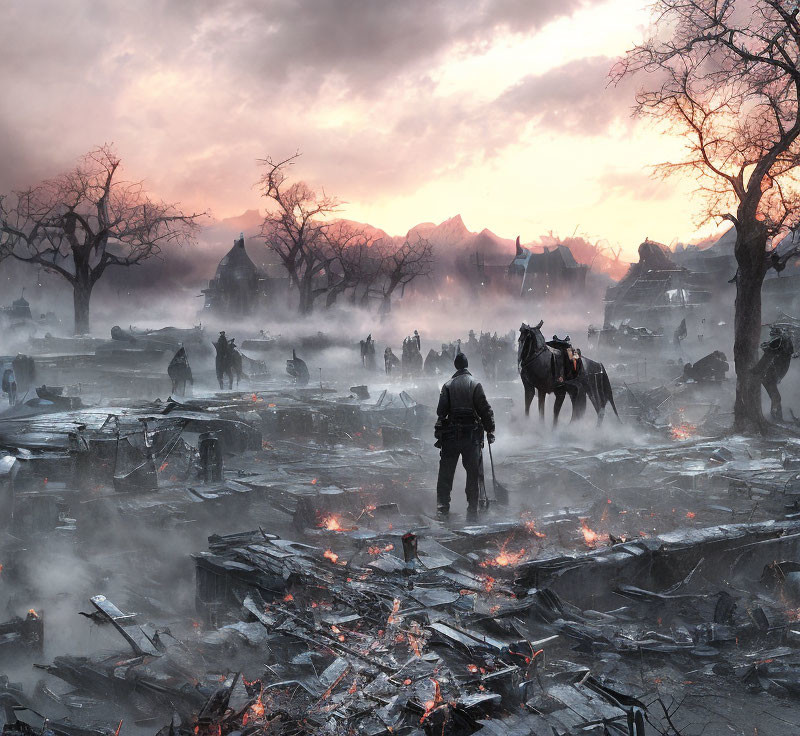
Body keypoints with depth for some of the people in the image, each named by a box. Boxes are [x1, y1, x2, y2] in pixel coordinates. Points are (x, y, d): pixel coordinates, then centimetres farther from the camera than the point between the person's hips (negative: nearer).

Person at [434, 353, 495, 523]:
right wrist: (490, 430, 1)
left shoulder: (448, 386, 2)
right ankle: (472, 510, 6)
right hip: (472, 434, -2)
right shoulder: (475, 384, -4)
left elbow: (441, 411, 0)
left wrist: (439, 432, 9)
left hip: (451, 434, 2)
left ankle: (442, 508, 8)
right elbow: (485, 410, -6)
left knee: (446, 473, 9)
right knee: (473, 473, 5)